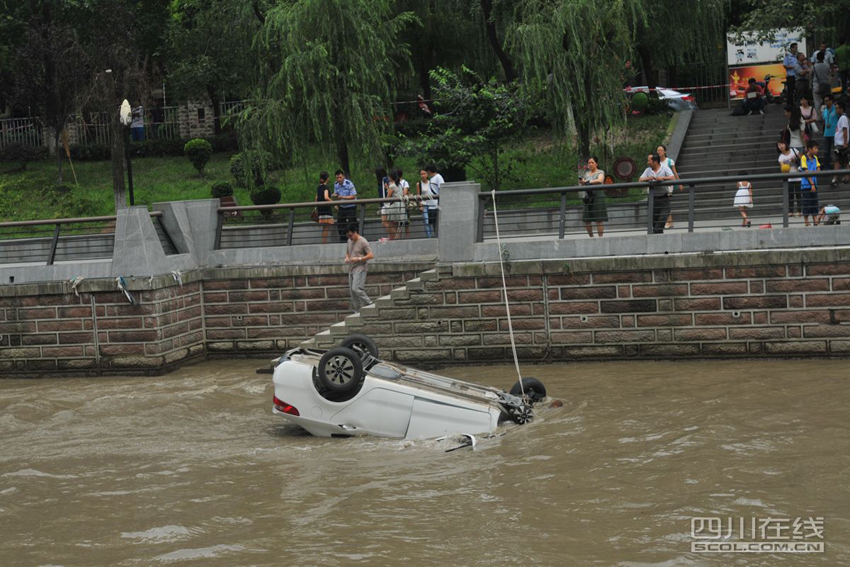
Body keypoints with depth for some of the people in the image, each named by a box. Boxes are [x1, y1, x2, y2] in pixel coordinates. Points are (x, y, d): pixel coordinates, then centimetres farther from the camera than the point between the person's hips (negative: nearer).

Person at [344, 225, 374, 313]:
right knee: (352, 290, 5)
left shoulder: (363, 242, -10)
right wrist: (347, 258, 3)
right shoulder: (349, 242, 13)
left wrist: (358, 259, -21)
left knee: (356, 289, -19)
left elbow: (371, 255, -13)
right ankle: (357, 311, 11)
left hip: (360, 269, -8)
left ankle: (369, 305, -6)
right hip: (351, 269, 8)